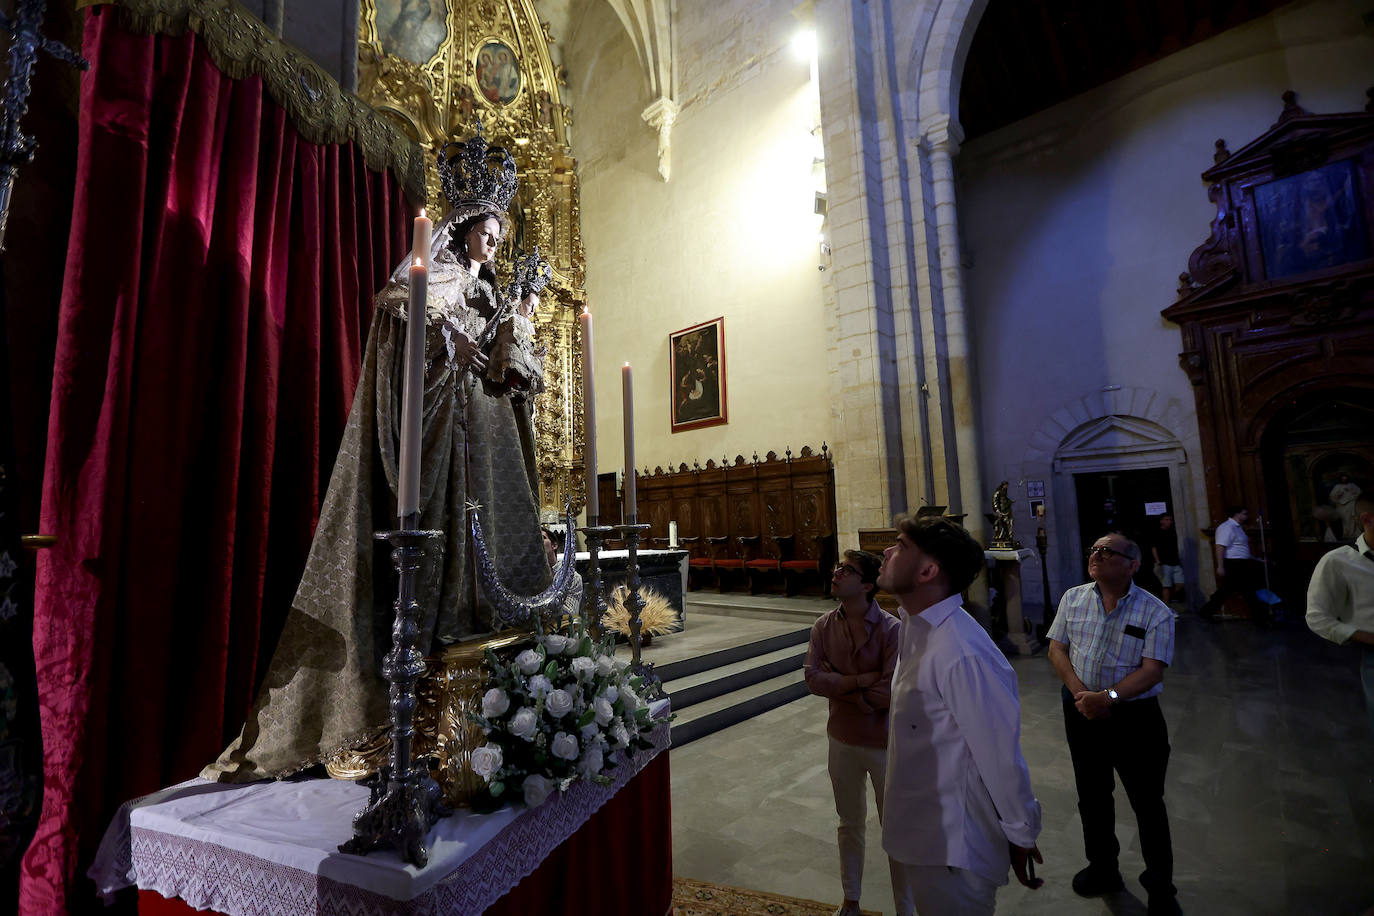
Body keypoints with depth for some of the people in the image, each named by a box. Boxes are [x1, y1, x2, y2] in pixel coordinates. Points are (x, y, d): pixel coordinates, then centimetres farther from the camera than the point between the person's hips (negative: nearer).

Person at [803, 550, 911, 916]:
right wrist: (861, 680, -23)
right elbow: (812, 677, -14)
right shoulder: (824, 625, -7)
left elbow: (889, 691, -26)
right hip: (842, 740, 4)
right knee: (850, 825, 23)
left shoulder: (891, 629, -21)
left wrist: (838, 684, -16)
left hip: (884, 744, -4)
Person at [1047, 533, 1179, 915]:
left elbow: (1152, 670, -16)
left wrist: (1108, 697, -26)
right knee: (1092, 797, 19)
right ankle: (1103, 869, 41)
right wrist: (1080, 693, -12)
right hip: (1082, 712, 4)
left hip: (1135, 716, -3)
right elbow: (1057, 648, 1)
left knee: (1148, 804, 10)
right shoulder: (1073, 598, 0)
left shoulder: (1154, 611, -11)